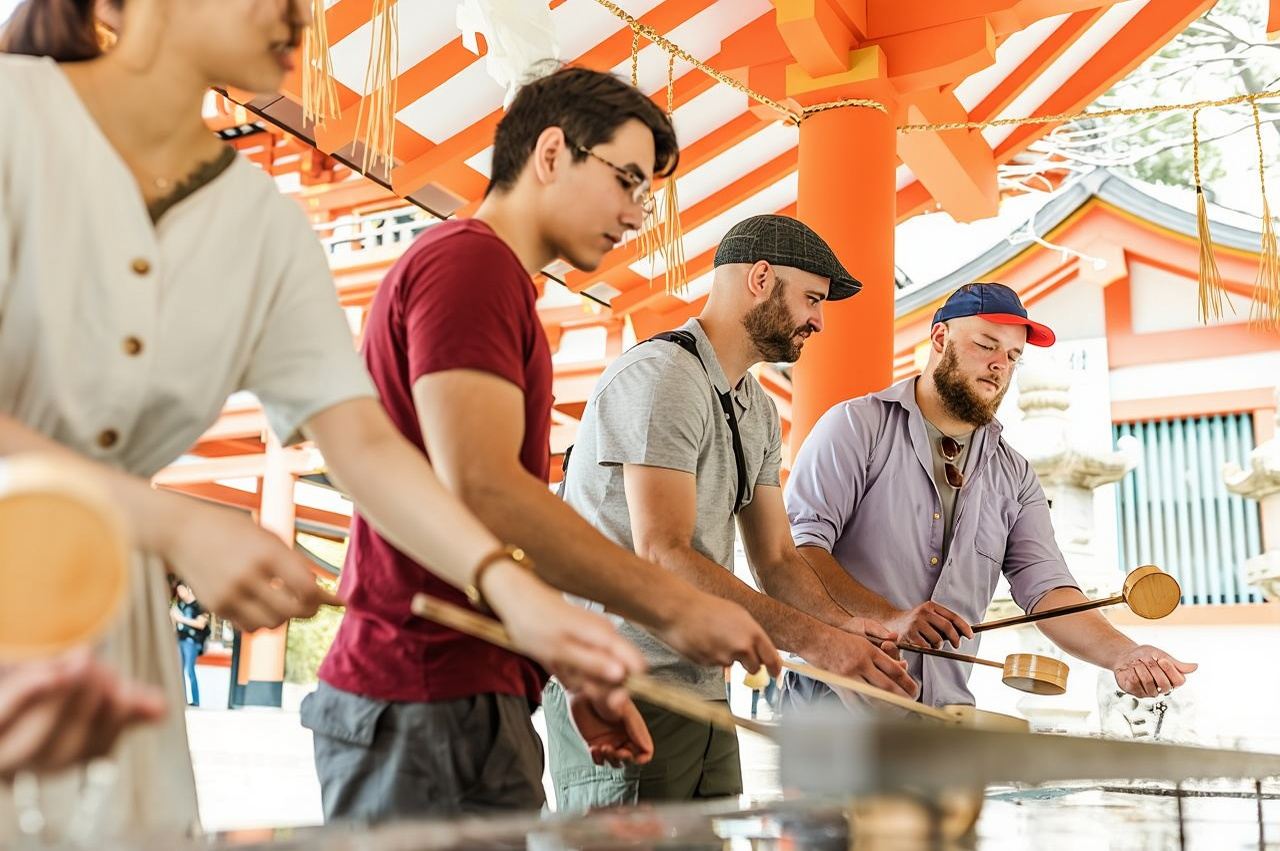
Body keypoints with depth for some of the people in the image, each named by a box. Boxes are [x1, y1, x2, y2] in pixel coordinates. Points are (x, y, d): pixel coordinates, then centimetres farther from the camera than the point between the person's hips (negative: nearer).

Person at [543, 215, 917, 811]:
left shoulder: (758, 410, 16)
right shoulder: (661, 376, -15)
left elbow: (776, 559, 14)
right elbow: (663, 555, -23)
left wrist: (846, 627, -6)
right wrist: (813, 639, -24)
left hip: (703, 690, 9)